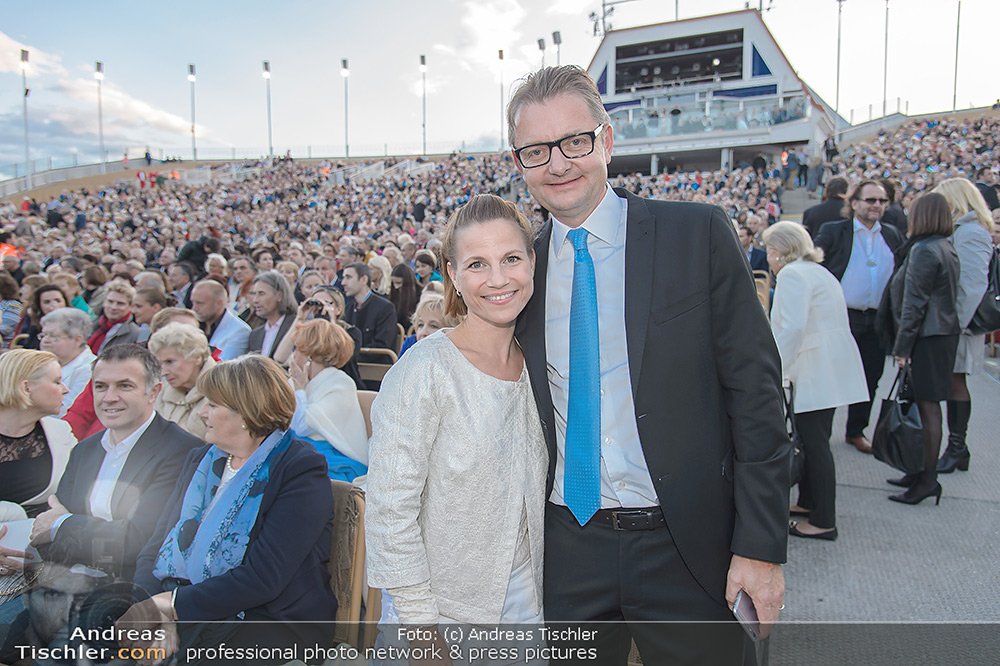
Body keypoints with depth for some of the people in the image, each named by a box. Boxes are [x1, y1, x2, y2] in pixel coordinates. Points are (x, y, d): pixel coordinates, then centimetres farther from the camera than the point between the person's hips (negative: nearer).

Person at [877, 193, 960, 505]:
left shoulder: (923, 250, -16)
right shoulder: (947, 248, 14)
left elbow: (914, 303, -18)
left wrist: (902, 346, -15)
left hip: (928, 337, -10)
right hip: (944, 332, 10)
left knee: (927, 404, -6)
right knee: (928, 403, 13)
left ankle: (928, 479, -1)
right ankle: (925, 471, 21)